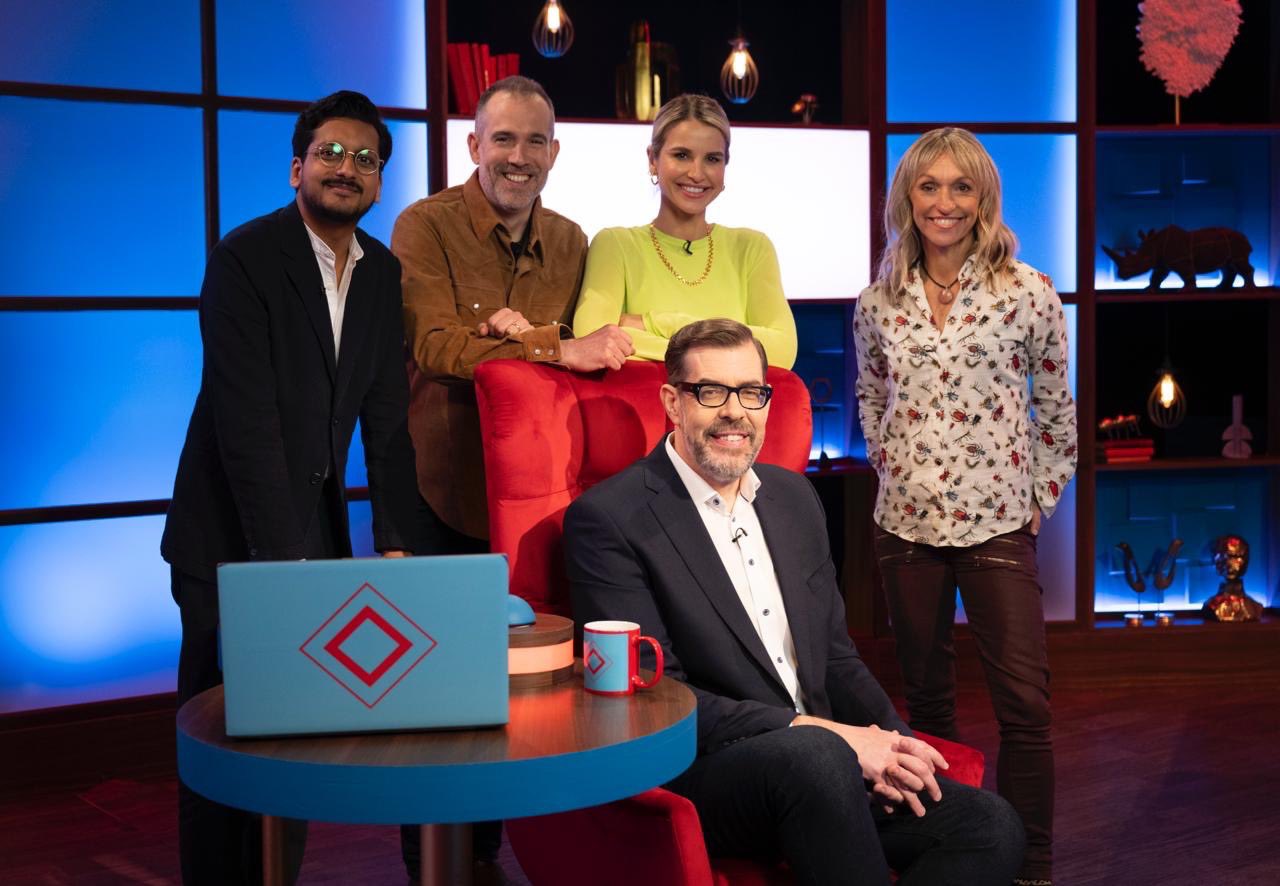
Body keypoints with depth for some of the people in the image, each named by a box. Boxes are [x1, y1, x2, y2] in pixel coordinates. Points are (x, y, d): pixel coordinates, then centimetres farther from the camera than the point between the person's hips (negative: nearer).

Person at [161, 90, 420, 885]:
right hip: (231, 539, -5)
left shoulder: (385, 274, 6)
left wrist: (396, 545, -6)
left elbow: (389, 421, 4)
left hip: (318, 533, 5)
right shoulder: (244, 257, -11)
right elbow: (245, 419, -19)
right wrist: (283, 556, -23)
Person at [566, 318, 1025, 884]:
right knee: (814, 752, -37)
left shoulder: (793, 496, 16)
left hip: (822, 756, 6)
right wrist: (813, 731, -19)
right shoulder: (606, 519, -7)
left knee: (992, 827, -16)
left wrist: (892, 742, -1)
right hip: (695, 775, -6)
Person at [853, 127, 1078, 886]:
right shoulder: (878, 303, 4)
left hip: (999, 525, -3)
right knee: (927, 696, 13)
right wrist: (891, 465, 9)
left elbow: (1058, 409, 4)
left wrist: (1043, 497, 2)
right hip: (906, 524, 3)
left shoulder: (1029, 294, -4)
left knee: (1026, 704, -6)